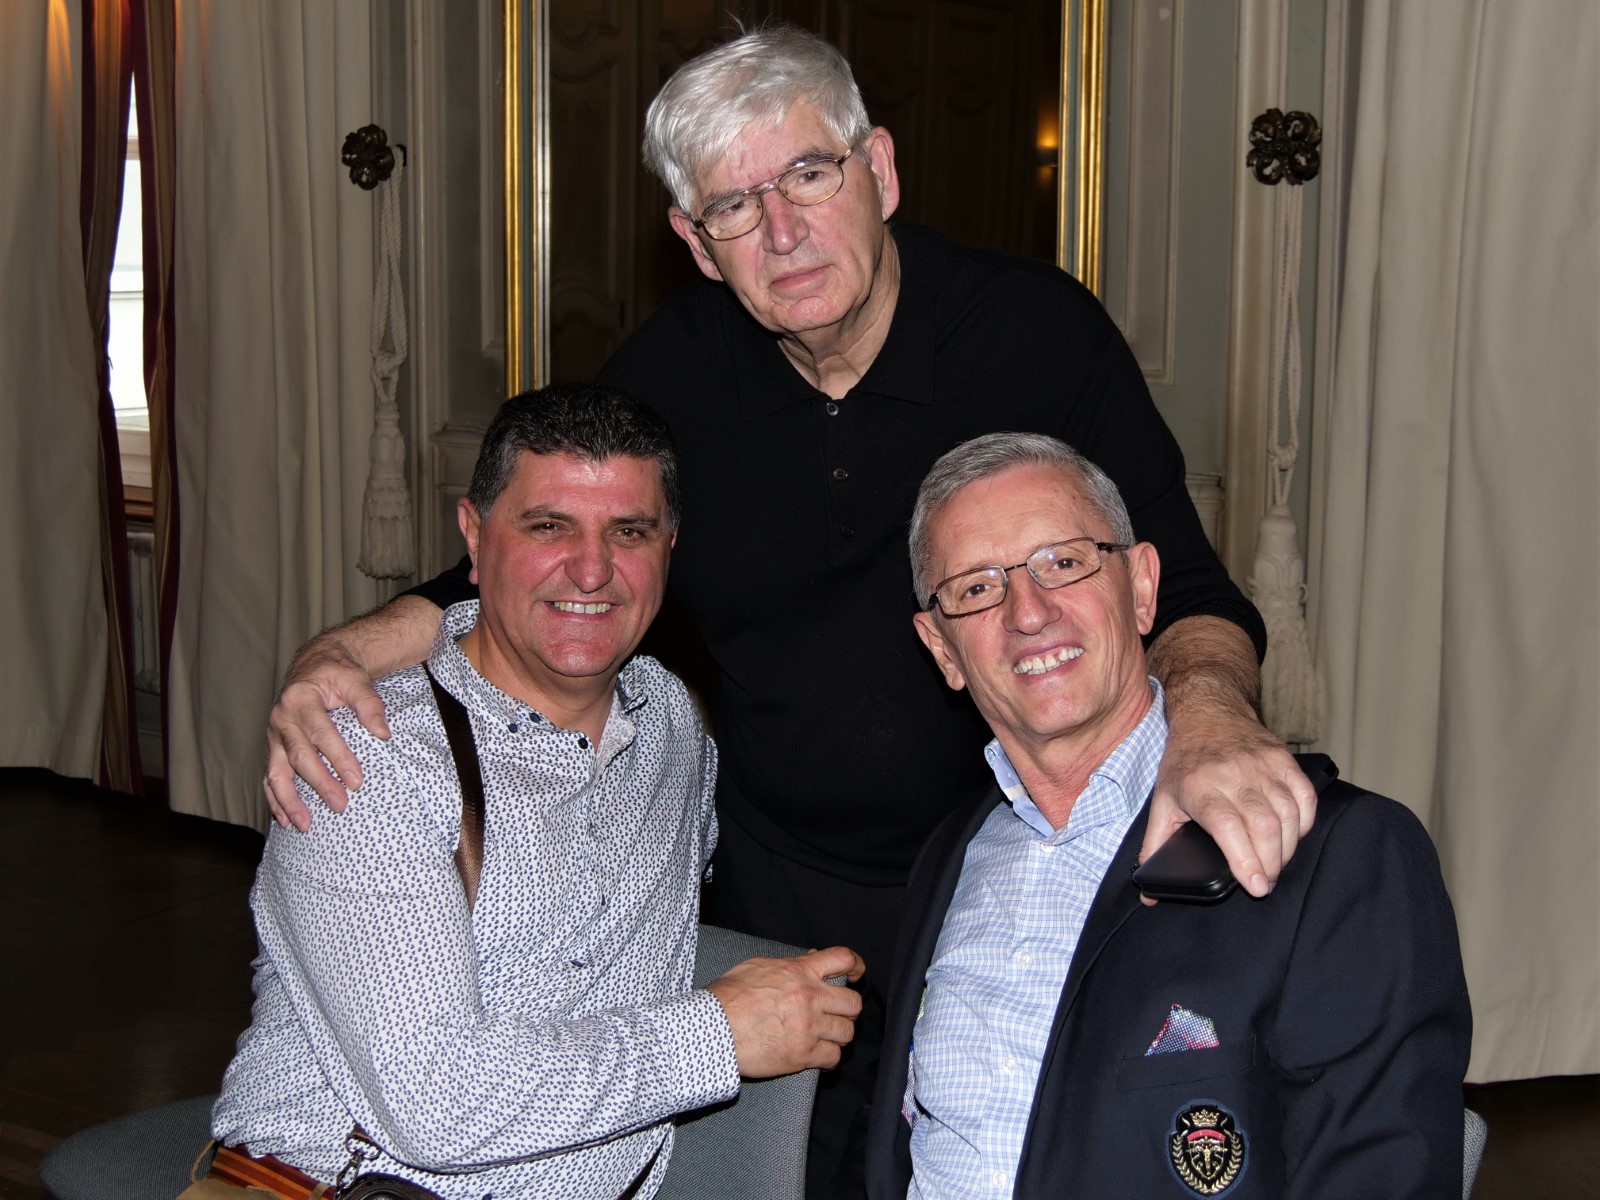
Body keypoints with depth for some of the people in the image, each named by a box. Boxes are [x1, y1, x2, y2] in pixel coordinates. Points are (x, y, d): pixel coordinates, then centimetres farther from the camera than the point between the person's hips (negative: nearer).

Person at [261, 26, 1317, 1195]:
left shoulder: (1040, 330, -14)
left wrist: (1210, 705, -39)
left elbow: (1183, 589, -15)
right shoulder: (673, 371, -6)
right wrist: (345, 651, -17)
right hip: (777, 898, 2)